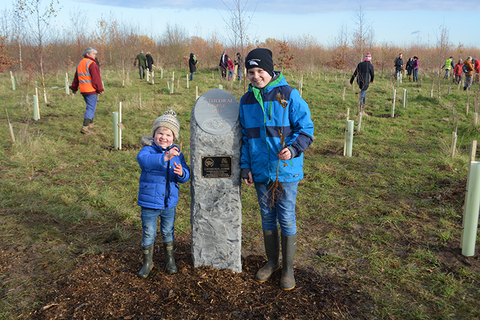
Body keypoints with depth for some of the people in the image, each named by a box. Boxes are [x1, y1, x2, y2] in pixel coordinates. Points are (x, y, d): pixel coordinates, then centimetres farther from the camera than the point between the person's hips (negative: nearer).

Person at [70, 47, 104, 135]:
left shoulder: (80, 63, 15)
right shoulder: (91, 64, -13)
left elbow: (76, 77, 21)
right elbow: (96, 78, -18)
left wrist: (74, 88, 29)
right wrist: (100, 89, -12)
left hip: (83, 90, 9)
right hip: (91, 90, -9)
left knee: (90, 107, 23)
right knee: (91, 108, -7)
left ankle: (90, 124, 31)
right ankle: (85, 127, -13)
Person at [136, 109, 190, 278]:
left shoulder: (176, 153, 0)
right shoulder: (148, 149, -11)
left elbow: (186, 175, -1)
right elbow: (144, 160, -35)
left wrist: (181, 173, -26)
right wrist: (165, 157, -47)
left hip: (169, 202, 3)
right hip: (149, 201, -3)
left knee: (168, 232, 18)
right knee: (148, 233, 8)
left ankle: (170, 259, 37)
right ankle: (147, 261, 28)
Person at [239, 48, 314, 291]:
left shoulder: (289, 95, -9)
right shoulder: (246, 100, 6)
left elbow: (306, 129, -7)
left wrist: (293, 148, -25)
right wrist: (245, 166, 6)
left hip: (286, 169, -4)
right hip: (260, 170, 4)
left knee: (286, 218, 4)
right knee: (267, 217, 15)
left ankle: (288, 268, 21)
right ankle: (272, 261, 33)